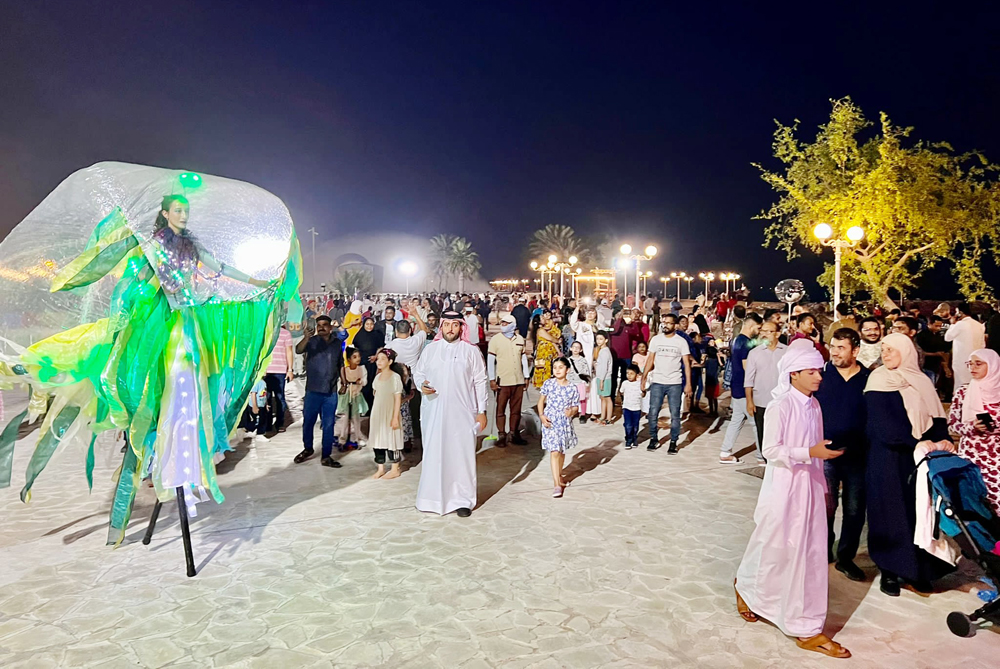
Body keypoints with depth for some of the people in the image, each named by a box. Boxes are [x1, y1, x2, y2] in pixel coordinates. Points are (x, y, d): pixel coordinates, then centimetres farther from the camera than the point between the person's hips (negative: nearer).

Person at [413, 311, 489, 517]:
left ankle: (462, 499, 10)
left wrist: (482, 411, -3)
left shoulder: (471, 351, 1)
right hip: (434, 412, 2)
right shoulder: (430, 349, 6)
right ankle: (433, 496, 18)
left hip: (461, 413, -2)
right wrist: (421, 385, -11)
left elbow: (480, 382, 1)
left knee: (461, 454, 1)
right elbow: (418, 373, 12)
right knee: (433, 452, 6)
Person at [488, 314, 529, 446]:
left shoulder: (520, 339, 7)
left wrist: (526, 377, 12)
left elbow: (524, 358, 13)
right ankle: (501, 436, 7)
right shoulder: (495, 339, -4)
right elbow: (490, 360, -5)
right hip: (503, 381, -3)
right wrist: (492, 379, -9)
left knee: (516, 409, 9)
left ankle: (514, 434, 18)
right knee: (501, 409, 0)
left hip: (519, 381, 4)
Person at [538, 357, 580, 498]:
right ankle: (556, 484, -9)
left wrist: (572, 411, -18)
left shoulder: (572, 388, -2)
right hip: (550, 422, -2)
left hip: (565, 422, 2)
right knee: (554, 451, -10)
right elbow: (541, 400, 5)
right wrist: (541, 415, -8)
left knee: (562, 450, 16)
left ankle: (559, 476, 39)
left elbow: (576, 406, 4)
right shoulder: (548, 383, -3)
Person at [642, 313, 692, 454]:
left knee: (675, 414, 2)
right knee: (653, 413, 1)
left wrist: (688, 384, -8)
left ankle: (673, 442, 13)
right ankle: (653, 439, 16)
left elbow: (686, 363, -1)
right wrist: (643, 378, -2)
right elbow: (650, 360, 6)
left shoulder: (681, 342, 0)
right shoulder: (656, 339, 5)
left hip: (675, 383, -1)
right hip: (657, 382, 1)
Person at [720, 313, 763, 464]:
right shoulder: (747, 343, -18)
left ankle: (725, 453, 15)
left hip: (736, 388, 10)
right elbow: (747, 368, -21)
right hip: (745, 390, -10)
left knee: (736, 421, 13)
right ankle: (762, 456, 7)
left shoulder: (736, 340, 13)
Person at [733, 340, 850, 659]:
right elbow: (771, 450, -17)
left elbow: (815, 452, 14)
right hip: (784, 487, -7)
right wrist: (809, 453, -27)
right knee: (774, 549, 8)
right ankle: (745, 586, 38)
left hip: (810, 486, 7)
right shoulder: (780, 406, -15)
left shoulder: (814, 405, 7)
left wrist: (824, 488, 17)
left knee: (810, 553, 10)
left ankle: (807, 629, 24)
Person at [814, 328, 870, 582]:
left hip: (857, 456, 1)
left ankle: (846, 557, 23)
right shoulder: (822, 374, -2)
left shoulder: (869, 379, -2)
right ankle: (823, 551, 25)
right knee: (826, 506, 6)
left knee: (855, 509, 9)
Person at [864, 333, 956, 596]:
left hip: (920, 459, 4)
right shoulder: (879, 382, -6)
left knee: (919, 512, 7)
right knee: (891, 512, 1)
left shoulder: (921, 382, 9)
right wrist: (918, 443, -19)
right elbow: (884, 424, -14)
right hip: (888, 459, -4)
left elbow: (936, 417, 6)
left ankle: (916, 569, 21)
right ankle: (889, 572, 12)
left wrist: (943, 440, -13)